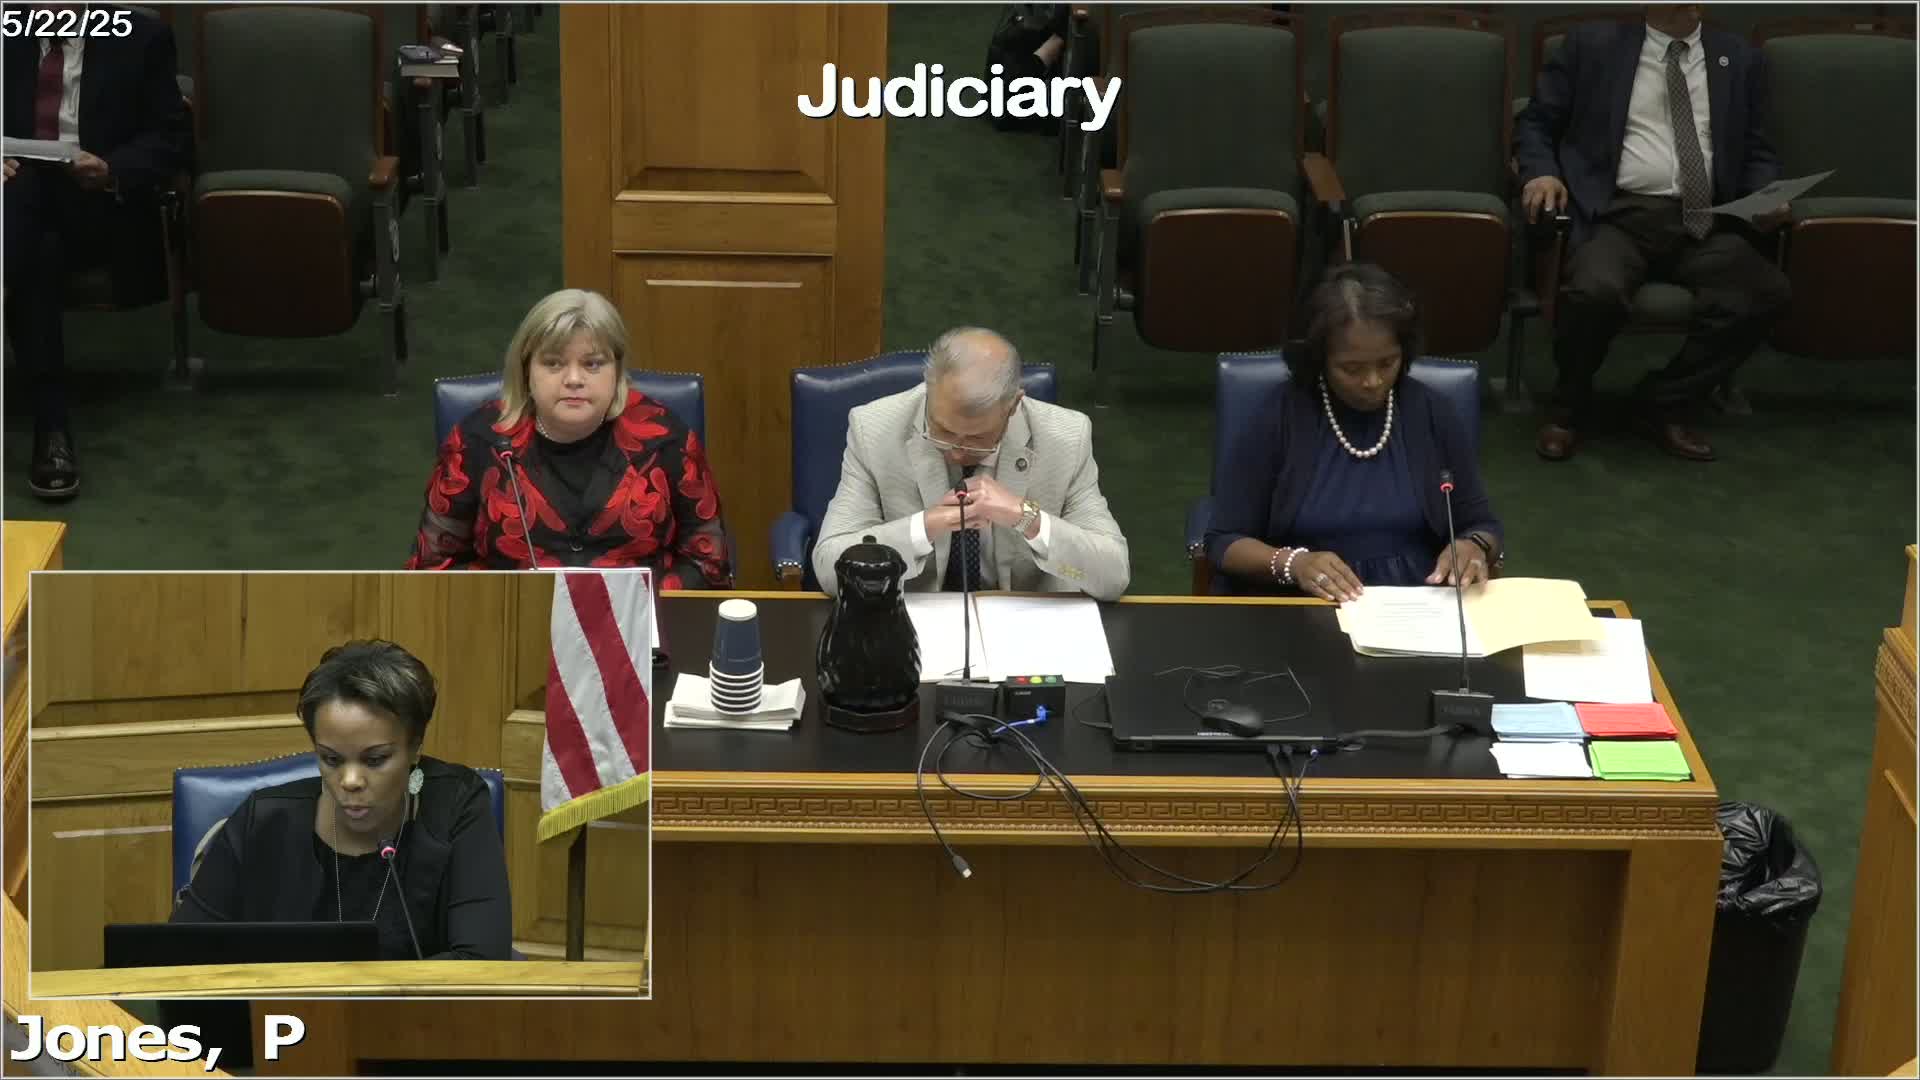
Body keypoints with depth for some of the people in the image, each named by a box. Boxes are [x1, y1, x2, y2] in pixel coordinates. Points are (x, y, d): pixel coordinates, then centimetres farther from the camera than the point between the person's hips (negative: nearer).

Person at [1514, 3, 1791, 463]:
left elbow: (1756, 150, 22)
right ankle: (1570, 406, -4)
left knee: (1766, 292, -27)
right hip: (1618, 213, -3)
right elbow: (1535, 121, 14)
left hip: (1703, 221, 3)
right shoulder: (1592, 44, 11)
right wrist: (1540, 172, -7)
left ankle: (1666, 402, -6)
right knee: (1596, 291, -36)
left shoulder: (1739, 59, 18)